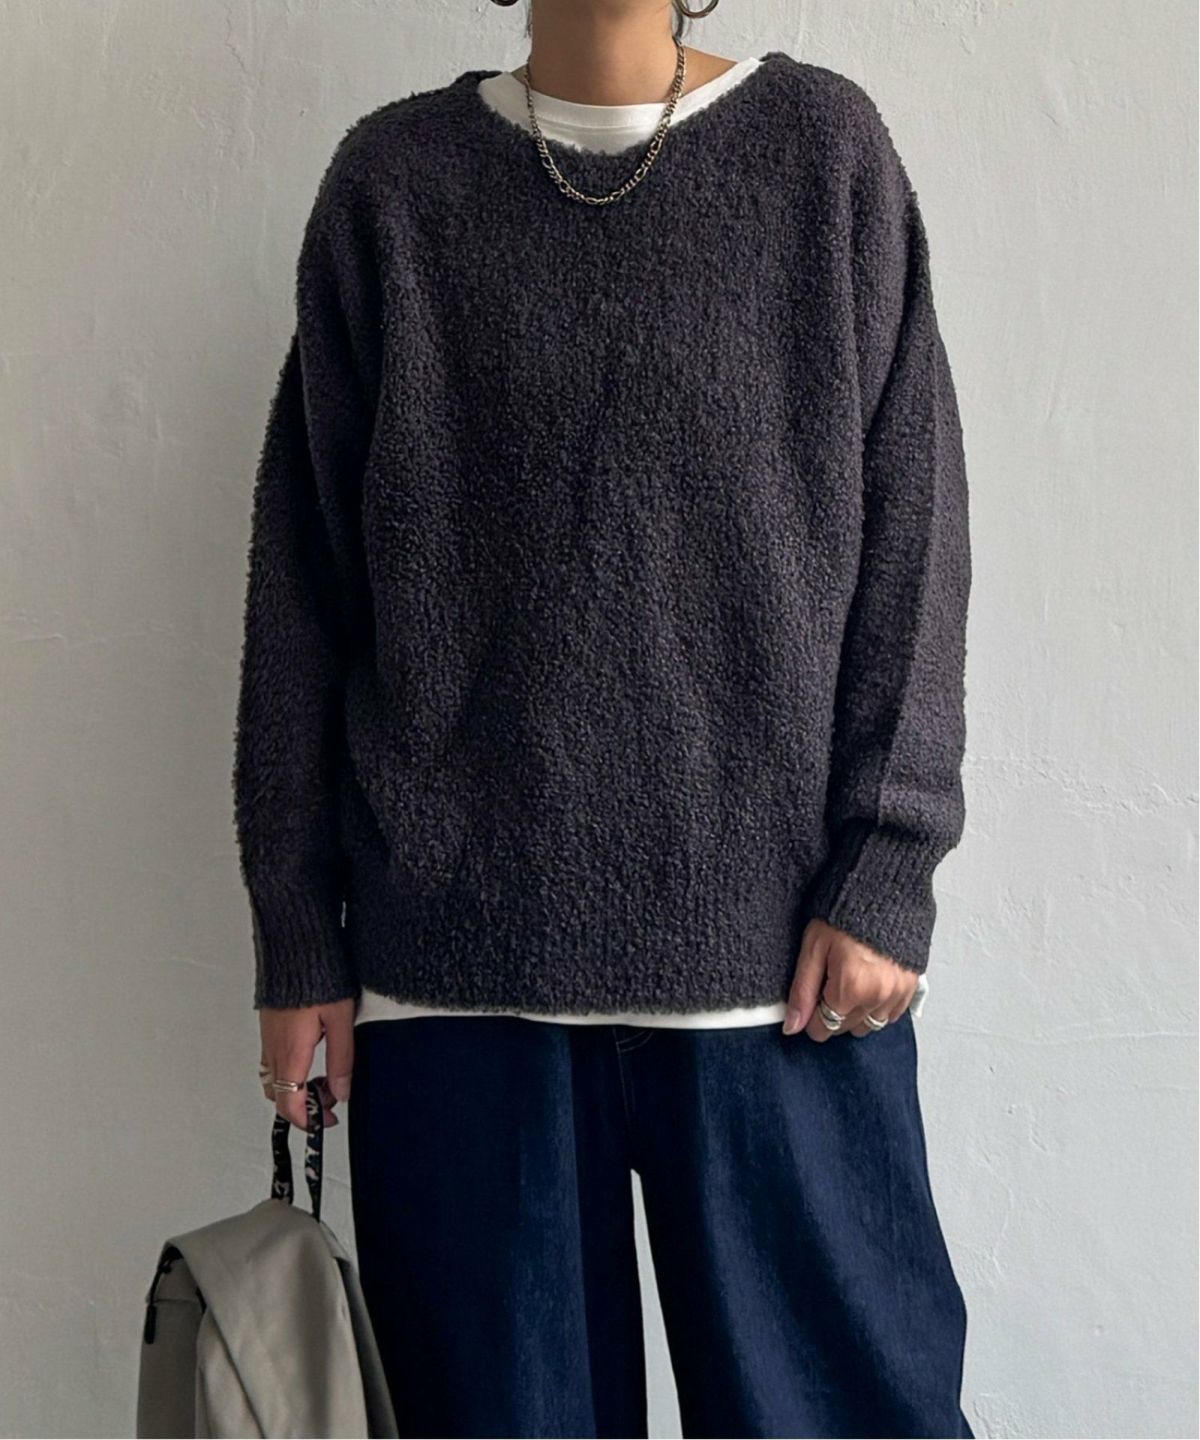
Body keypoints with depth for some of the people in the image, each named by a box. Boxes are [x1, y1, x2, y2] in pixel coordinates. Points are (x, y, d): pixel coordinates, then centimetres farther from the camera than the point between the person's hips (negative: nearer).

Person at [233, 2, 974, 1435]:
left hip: (779, 955, 0)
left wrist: (884, 876, -4)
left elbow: (912, 536, 3)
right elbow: (302, 588, 6)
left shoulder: (826, 147, 6)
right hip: (456, 953, 1)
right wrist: (299, 937, 4)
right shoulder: (392, 180, 8)